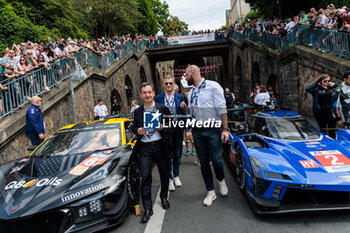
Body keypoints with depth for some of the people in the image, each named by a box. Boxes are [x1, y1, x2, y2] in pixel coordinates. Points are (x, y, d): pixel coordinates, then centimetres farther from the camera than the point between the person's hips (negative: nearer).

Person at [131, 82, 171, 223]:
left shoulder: (163, 109, 0)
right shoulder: (137, 111, 7)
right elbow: (134, 127, 15)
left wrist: (162, 128, -17)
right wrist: (137, 131, -7)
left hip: (160, 146, 0)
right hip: (145, 148, 1)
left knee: (164, 174, 14)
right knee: (145, 177, -2)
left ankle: (164, 197, 40)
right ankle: (148, 209, 10)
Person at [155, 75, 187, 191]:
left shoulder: (180, 97, 4)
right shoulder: (158, 98, 2)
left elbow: (185, 114, 3)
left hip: (178, 130, 2)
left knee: (177, 154, 13)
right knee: (167, 155, 4)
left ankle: (176, 176, 31)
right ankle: (169, 178, 17)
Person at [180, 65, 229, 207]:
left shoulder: (213, 86, -6)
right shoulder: (191, 92, 14)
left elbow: (221, 108, -10)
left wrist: (225, 129, -15)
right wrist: (186, 108, -1)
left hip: (213, 130, -6)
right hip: (197, 131, 6)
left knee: (216, 160, -5)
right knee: (204, 162, 8)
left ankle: (221, 180, 29)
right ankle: (211, 192, 22)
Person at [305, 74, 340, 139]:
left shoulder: (331, 88, 8)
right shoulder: (316, 89, -6)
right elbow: (307, 89, -22)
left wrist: (333, 84, 0)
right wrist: (316, 83, -11)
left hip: (331, 111, 3)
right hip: (320, 112, -3)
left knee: (332, 130, 8)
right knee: (323, 130, 8)